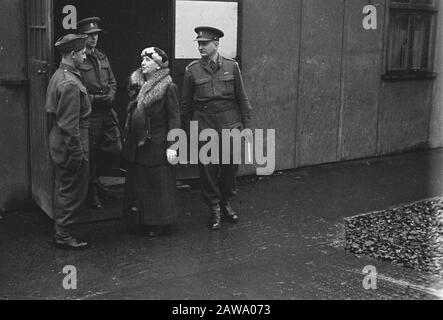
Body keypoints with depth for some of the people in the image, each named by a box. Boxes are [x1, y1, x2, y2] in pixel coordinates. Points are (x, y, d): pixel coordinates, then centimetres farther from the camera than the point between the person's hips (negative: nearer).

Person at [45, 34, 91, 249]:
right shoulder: (70, 84, -23)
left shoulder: (58, 76, 9)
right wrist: (77, 154, -19)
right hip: (70, 146, -10)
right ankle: (64, 236, 12)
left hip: (58, 144, 10)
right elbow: (70, 124, -24)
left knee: (64, 189, 19)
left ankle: (61, 231, 31)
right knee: (73, 191, 1)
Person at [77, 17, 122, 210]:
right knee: (90, 154, 4)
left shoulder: (102, 57, 13)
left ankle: (94, 176, 32)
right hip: (88, 114, -6)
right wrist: (94, 99, -17)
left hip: (107, 112, 7)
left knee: (115, 149, 6)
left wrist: (110, 96, 0)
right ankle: (92, 192, 20)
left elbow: (112, 81, 19)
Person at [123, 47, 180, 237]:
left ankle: (159, 223, 16)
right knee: (137, 181, 13)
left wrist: (172, 146, -17)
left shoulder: (168, 88, -11)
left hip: (156, 145, -7)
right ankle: (142, 220, 28)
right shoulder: (136, 84, 9)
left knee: (158, 184, 3)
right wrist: (127, 137, 14)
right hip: (136, 144, 7)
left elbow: (174, 118, -12)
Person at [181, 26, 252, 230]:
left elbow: (242, 98, 6)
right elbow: (186, 104, 7)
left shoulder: (231, 66, 2)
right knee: (208, 169, 3)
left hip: (229, 125, 1)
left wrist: (247, 126, 4)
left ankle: (226, 203, 30)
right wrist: (188, 128, 7)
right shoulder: (192, 70, 0)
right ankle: (214, 211, 17)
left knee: (230, 167, 7)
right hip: (204, 126, -1)